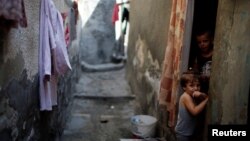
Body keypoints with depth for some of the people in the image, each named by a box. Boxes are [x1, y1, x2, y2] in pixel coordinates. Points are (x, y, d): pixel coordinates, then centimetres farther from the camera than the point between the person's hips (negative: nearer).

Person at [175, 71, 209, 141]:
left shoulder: (191, 95, 2)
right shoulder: (186, 97, -24)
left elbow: (206, 97, 0)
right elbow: (194, 111, -33)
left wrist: (201, 95, -22)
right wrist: (206, 100, -25)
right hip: (183, 132, -9)